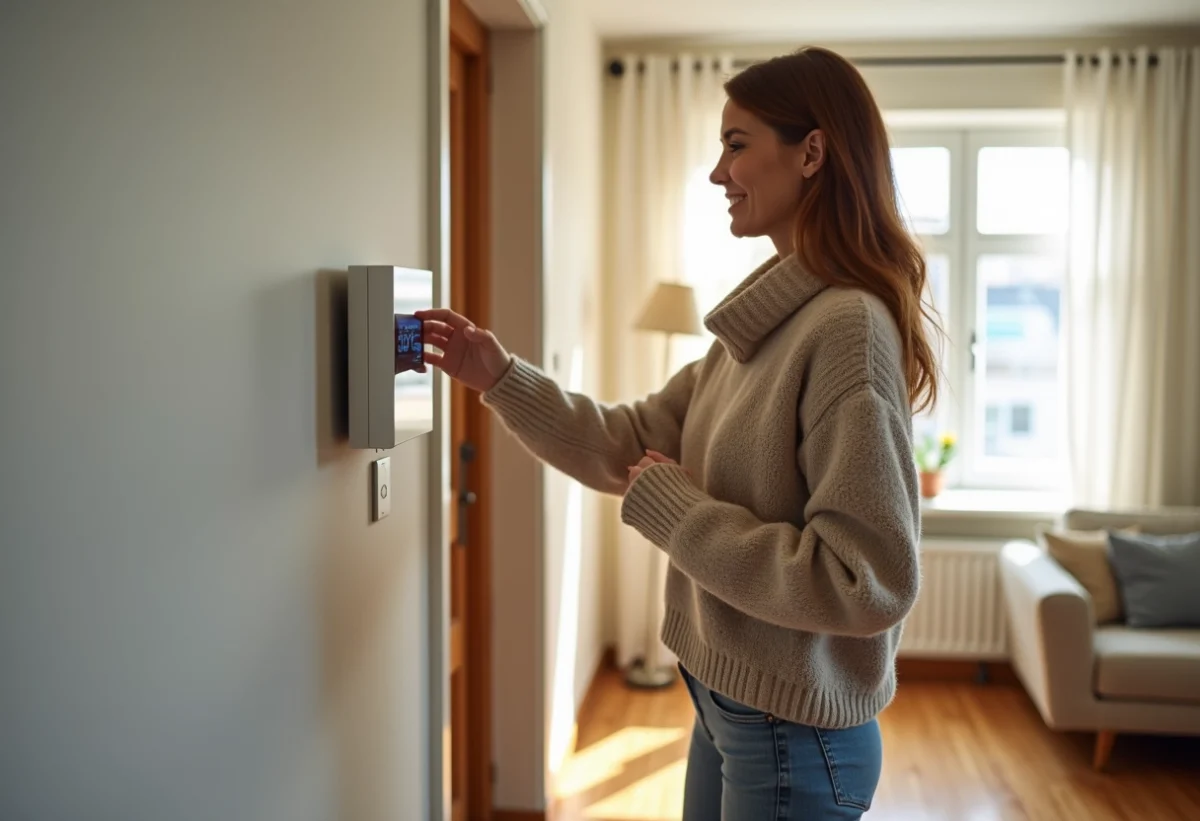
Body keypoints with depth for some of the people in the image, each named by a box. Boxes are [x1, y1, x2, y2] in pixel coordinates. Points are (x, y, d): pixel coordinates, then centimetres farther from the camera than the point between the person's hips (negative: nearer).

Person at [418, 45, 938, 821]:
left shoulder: (848, 327, -23)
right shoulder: (763, 321, 5)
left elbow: (870, 580, -26)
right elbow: (630, 446, 6)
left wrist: (670, 507, -21)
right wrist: (501, 378, -3)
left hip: (794, 733, -8)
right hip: (725, 702, 8)